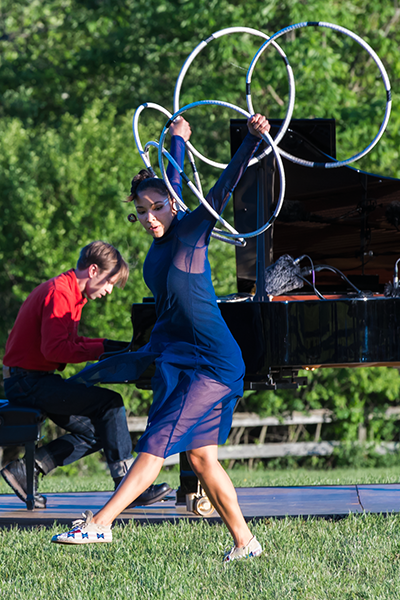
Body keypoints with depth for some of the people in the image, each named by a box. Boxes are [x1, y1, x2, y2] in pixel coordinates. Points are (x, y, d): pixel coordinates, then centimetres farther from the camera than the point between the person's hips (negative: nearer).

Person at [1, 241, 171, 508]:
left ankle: (25, 470, 6)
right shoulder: (59, 292, -17)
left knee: (97, 432, 8)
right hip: (27, 382, -11)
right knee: (110, 403, -20)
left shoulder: (71, 293, 17)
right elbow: (54, 348, -26)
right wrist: (101, 350, -23)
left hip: (35, 381, 11)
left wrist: (108, 344, 9)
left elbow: (69, 342, 21)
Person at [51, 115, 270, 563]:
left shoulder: (191, 232, -8)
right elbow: (172, 182, 24)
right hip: (176, 359, 8)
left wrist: (252, 139, -30)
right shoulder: (161, 241, 11)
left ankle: (98, 524, -16)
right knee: (200, 457, 6)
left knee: (156, 444, -12)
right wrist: (177, 139, 36)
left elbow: (224, 187, -19)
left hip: (211, 362, -8)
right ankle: (244, 543, 11)